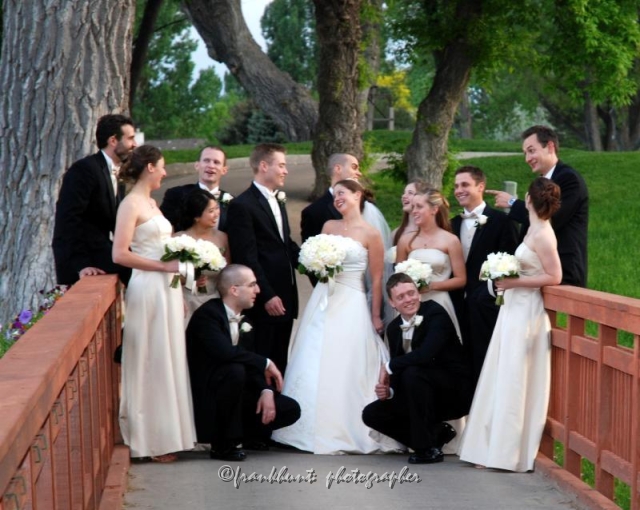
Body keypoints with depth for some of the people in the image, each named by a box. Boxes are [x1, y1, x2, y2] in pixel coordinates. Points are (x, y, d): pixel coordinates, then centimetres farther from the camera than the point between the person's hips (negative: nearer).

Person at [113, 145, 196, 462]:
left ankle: (167, 433, 19)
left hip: (167, 288, 9)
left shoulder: (151, 203, 16)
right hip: (148, 290, -9)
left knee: (169, 361, 11)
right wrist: (164, 266, -18)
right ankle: (152, 440, 5)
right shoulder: (131, 204, -10)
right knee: (152, 363, -3)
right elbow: (120, 254, -18)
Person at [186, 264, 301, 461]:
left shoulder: (244, 324, 9)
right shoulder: (207, 315, -17)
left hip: (235, 396, 7)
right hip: (206, 399, -7)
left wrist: (266, 390, -14)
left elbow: (252, 366, 7)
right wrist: (266, 363, -23)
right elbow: (224, 351, -34)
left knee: (290, 409, -6)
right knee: (235, 370, -36)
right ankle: (223, 444, -21)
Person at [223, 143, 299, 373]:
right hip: (263, 302, -8)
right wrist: (267, 296, -18)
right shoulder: (242, 205, -12)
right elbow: (247, 258, -15)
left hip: (285, 298, 8)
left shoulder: (278, 201, 17)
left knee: (279, 363, 12)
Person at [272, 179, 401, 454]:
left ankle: (345, 432, 4)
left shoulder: (370, 234, -5)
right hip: (322, 301, 5)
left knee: (344, 368, -5)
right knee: (314, 367, 4)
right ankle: (317, 429, 13)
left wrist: (376, 316, -4)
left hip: (351, 305, -5)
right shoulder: (329, 226, 9)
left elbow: (377, 279, -3)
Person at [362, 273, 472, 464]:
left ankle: (427, 448, -20)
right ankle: (436, 433, 8)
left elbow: (426, 355, -34)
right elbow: (398, 374, 7)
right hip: (429, 398, 7)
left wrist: (389, 367, -21)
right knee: (372, 414, -3)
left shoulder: (435, 313, -18)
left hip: (456, 393, -7)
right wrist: (388, 390, -16)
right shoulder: (393, 328, 4)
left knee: (412, 373, -33)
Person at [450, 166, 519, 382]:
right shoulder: (455, 223, 16)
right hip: (460, 305, 6)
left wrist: (493, 289, -17)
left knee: (486, 366, -2)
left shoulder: (500, 221, -4)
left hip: (486, 305, -5)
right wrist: (454, 297, 5)